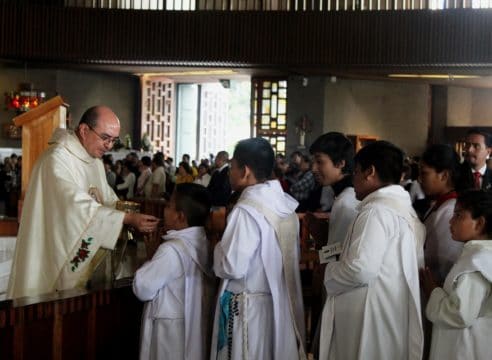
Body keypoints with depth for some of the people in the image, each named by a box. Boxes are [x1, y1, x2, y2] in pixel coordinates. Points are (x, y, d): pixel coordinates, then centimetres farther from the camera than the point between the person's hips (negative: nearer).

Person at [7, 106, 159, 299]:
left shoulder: (95, 160, 11)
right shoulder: (57, 159, -20)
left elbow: (108, 200, 11)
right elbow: (80, 208, -27)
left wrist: (135, 214, -8)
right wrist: (129, 219, -29)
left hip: (83, 258, 9)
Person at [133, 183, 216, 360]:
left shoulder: (172, 249, -21)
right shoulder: (204, 244, 3)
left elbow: (143, 288, -15)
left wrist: (149, 263, -1)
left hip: (172, 331, -7)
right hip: (197, 327, 7)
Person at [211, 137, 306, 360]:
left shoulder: (246, 210, -20)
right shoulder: (286, 205, 4)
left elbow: (232, 267, -23)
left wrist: (219, 248, -3)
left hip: (249, 306, -7)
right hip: (282, 303, 8)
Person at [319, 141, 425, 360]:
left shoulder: (376, 211, -16)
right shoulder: (405, 209, 14)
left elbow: (361, 269, -26)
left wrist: (328, 271, -9)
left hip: (372, 324, -9)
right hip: (392, 320, 9)